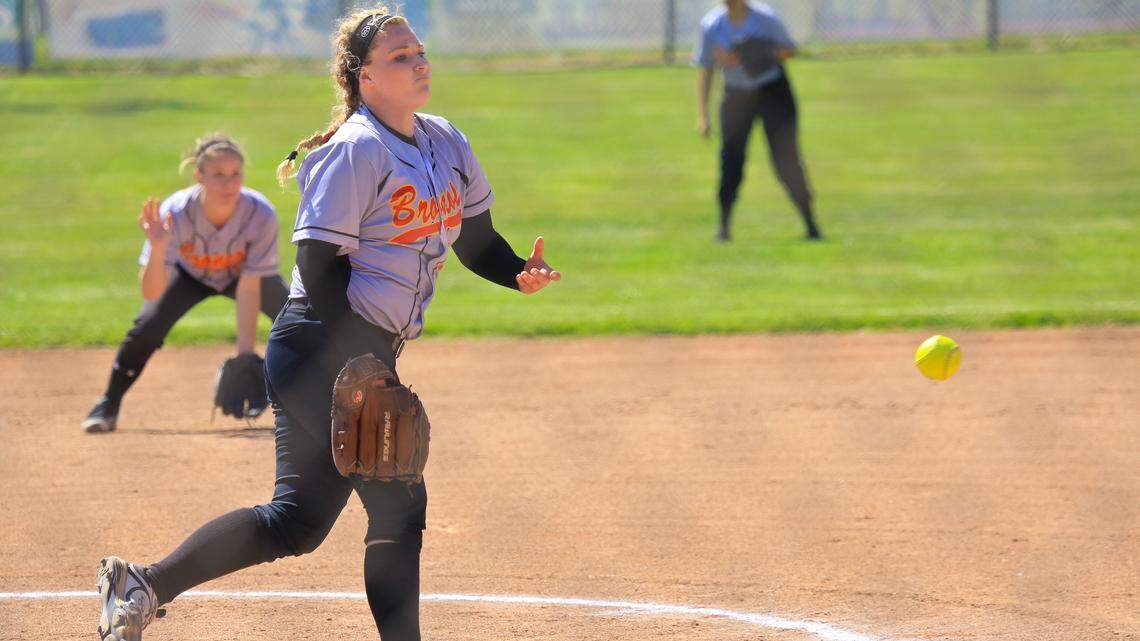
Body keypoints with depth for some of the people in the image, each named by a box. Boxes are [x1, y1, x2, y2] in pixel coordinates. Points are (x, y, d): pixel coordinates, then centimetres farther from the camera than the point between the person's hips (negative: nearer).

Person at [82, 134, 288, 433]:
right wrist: (158, 248, -60)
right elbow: (152, 293, -42)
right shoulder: (175, 213, -39)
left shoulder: (261, 215, -37)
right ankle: (107, 406, 0)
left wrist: (245, 356, -38)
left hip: (242, 273, 1)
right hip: (191, 274, -1)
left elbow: (248, 291, -33)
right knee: (147, 327, -20)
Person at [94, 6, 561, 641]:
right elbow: (320, 262, -18)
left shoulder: (446, 142, 12)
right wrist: (359, 367, -23)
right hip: (324, 347, -9)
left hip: (366, 357, 9)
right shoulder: (356, 150, -14)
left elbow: (474, 239, 19)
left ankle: (141, 586, 14)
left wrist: (520, 273, -3)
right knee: (399, 501, -11)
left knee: (300, 518, 7)